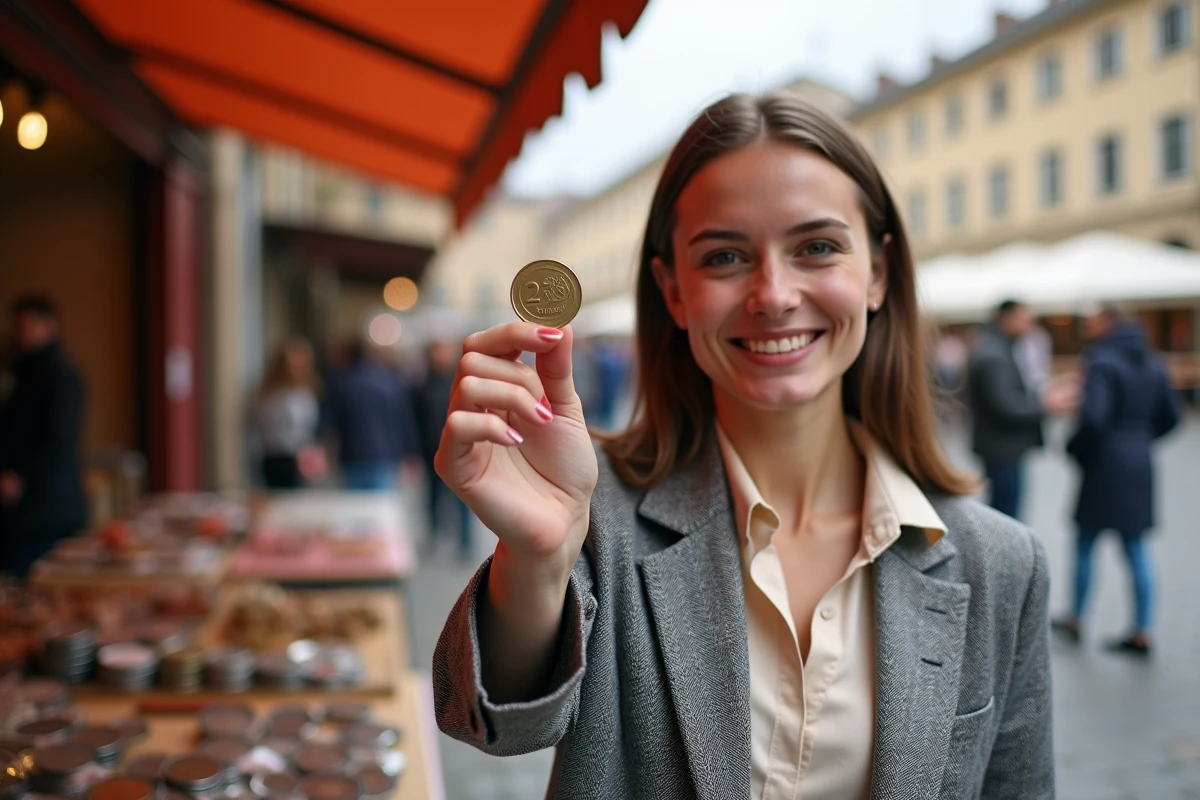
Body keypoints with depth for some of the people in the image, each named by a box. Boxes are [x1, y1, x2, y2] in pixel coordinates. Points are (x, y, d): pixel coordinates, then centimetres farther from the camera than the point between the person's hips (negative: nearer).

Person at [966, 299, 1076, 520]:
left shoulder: (998, 349, 13)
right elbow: (1006, 408, -24)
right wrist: (1045, 405, -13)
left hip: (1003, 448, 10)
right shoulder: (993, 356, -21)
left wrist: (1041, 395, 5)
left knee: (1001, 513, 18)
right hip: (1003, 449, -10)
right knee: (1007, 516, -3)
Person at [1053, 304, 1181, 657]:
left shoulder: (1102, 363, -14)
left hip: (1106, 465, -7)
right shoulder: (1151, 363, 9)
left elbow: (1093, 417, -25)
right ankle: (1141, 633, 12)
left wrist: (1076, 449, -9)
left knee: (1085, 544, 8)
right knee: (1135, 549, 10)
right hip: (1140, 465, 7)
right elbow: (1171, 416, 13)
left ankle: (1076, 621, 18)